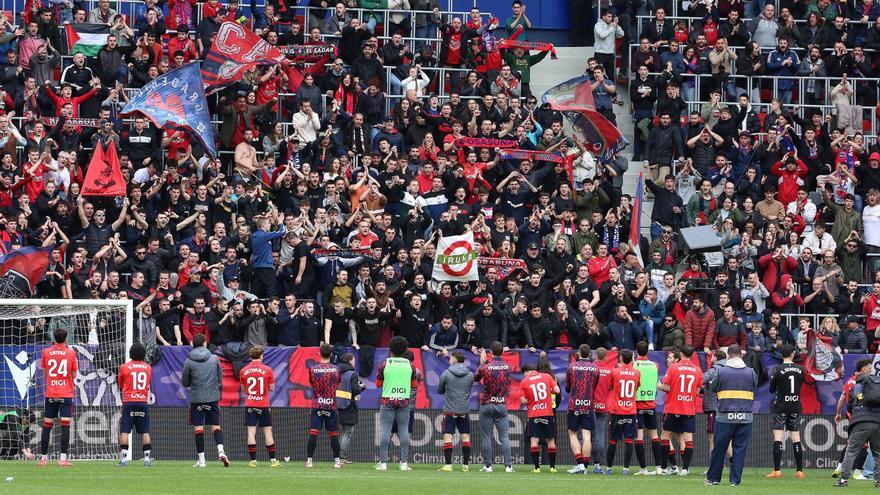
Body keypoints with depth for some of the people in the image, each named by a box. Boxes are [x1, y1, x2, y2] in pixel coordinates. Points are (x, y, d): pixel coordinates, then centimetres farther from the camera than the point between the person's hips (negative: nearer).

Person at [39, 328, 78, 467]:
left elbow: (45, 373, 10)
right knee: (65, 425, -6)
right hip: (66, 394, -2)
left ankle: (43, 457, 12)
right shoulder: (71, 353, -2)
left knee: (47, 425, 8)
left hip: (50, 394, 2)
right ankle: (63, 458, -15)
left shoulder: (46, 352, 3)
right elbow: (74, 375, 4)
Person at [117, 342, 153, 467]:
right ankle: (147, 458, 2)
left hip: (128, 402, -2)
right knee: (145, 432, 6)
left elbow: (120, 385, 11)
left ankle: (123, 458, -7)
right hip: (143, 402, 2)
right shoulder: (148, 368, 6)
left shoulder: (124, 367, -1)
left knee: (124, 432, -1)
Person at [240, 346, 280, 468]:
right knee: (268, 431, 6)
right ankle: (273, 460, 6)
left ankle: (253, 460, -5)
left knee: (251, 432, 0)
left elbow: (243, 389, 9)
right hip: (263, 404, -1)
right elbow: (272, 388, 0)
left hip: (249, 405, 1)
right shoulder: (267, 370, -5)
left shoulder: (243, 371, 0)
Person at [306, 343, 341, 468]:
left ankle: (310, 460, -5)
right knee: (334, 434, 6)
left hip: (316, 405, 0)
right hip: (331, 405, 1)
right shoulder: (336, 370, -3)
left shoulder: (313, 369, -5)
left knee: (313, 433, -2)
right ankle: (337, 460, 9)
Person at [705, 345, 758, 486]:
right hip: (745, 416, 1)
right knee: (740, 448, 4)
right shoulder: (750, 372, -1)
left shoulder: (721, 371, -5)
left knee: (719, 448, 8)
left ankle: (713, 478, 16)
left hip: (725, 416, -1)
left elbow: (713, 388, 7)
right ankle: (735, 479, 0)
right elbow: (755, 386, 15)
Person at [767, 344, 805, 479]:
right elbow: (802, 386, 10)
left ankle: (777, 470, -8)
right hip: (796, 407, 3)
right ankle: (800, 470, 5)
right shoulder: (800, 369, -1)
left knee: (778, 438, -2)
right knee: (796, 439, 7)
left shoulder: (778, 370, -10)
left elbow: (772, 389, -3)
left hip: (781, 407, -3)